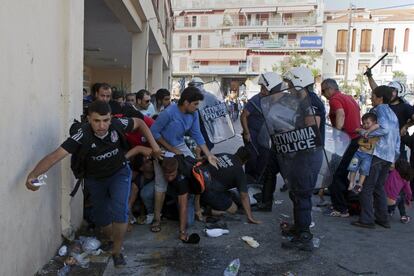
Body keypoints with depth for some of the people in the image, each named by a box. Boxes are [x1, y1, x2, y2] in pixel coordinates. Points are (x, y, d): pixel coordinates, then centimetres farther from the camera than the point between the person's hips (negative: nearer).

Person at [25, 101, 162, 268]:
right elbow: (55, 156, -39)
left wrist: (154, 145, -11)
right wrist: (33, 174, -54)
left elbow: (140, 123, -6)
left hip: (119, 172, 0)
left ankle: (117, 251, 5)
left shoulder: (117, 125, -26)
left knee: (120, 210, -18)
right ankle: (111, 241, 47)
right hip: (95, 179, 1)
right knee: (101, 216, 12)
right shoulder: (82, 136, -32)